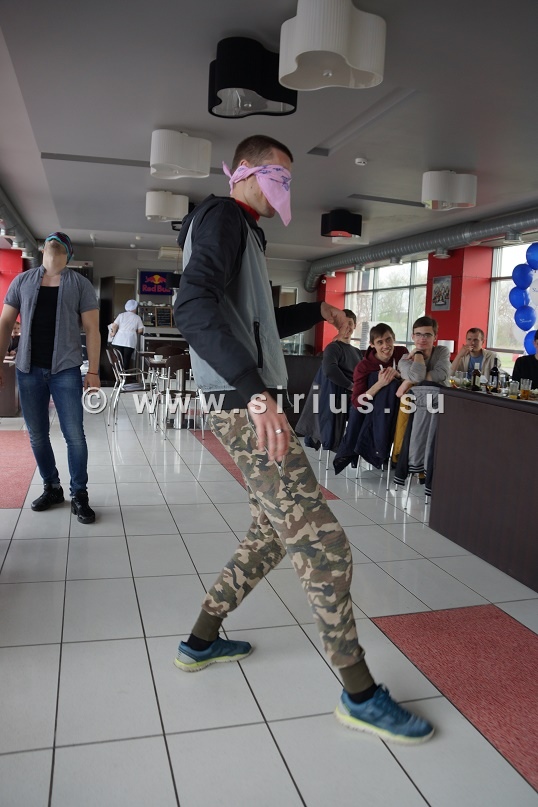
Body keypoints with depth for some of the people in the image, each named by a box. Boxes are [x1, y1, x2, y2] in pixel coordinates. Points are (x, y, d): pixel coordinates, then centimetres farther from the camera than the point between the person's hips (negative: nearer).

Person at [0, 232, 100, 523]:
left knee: (74, 435, -5)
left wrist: (93, 371, -7)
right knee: (37, 434, 8)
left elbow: (92, 329, 0)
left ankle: (79, 495, 5)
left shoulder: (79, 284, 5)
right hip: (28, 369, 3)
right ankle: (52, 488, 23)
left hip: (66, 369, -3)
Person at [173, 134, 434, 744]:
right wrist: (255, 389, -36)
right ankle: (360, 695, 5)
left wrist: (317, 312, 31)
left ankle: (201, 641, 30)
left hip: (251, 404, 11)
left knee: (273, 533, 17)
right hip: (245, 406, -11)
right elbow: (193, 307, -25)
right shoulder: (222, 217, -6)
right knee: (323, 545, -9)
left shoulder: (243, 234, 26)